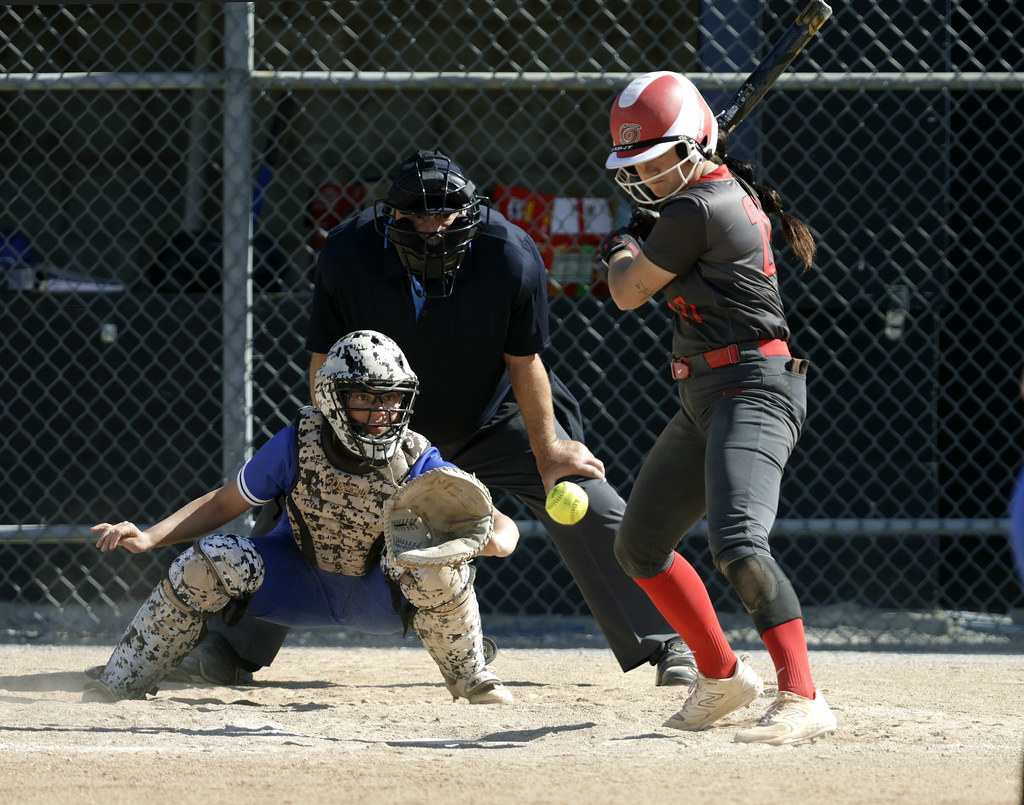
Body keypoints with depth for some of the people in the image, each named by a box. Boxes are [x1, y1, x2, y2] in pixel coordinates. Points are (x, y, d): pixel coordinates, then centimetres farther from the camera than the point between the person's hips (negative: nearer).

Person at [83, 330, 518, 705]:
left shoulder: (418, 463, -25)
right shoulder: (296, 446, -22)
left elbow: (506, 528, -25)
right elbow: (223, 504, -9)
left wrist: (491, 539, -50)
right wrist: (149, 537, -23)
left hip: (381, 600, -1)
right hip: (303, 582, 1)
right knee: (213, 560, -25)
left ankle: (471, 680, -7)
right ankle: (117, 687, -10)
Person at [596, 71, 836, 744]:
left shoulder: (696, 210, -16)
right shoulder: (736, 194, 14)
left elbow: (629, 293, -5)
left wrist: (621, 250, 15)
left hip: (752, 390, -11)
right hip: (705, 401, 11)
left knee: (738, 543, -29)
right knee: (639, 545, 19)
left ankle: (803, 699, -35)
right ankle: (722, 676, 31)